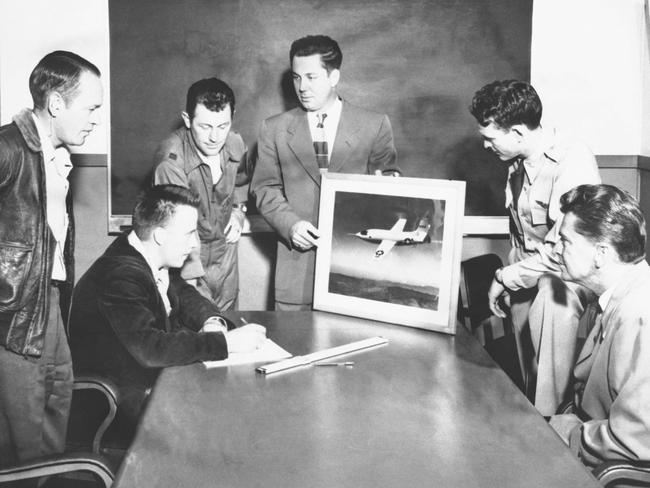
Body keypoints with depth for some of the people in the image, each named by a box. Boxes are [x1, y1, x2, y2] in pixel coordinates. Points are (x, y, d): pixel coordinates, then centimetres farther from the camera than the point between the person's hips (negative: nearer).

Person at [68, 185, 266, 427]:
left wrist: (211, 321, -9)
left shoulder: (156, 259, 0)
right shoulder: (120, 275, -28)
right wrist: (226, 341, -32)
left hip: (157, 375, 9)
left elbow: (185, 295, 14)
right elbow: (150, 349, -35)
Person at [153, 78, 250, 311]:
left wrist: (238, 211, 2)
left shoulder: (236, 144, -8)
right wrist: (194, 278, -38)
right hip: (189, 257, -5)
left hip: (225, 254, 5)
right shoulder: (171, 158, -27)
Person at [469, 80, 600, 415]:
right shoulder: (517, 164, 6)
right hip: (528, 276, 8)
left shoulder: (572, 162, -21)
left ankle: (549, 422, -25)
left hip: (566, 273, -7)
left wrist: (505, 277, -16)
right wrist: (510, 276, 7)